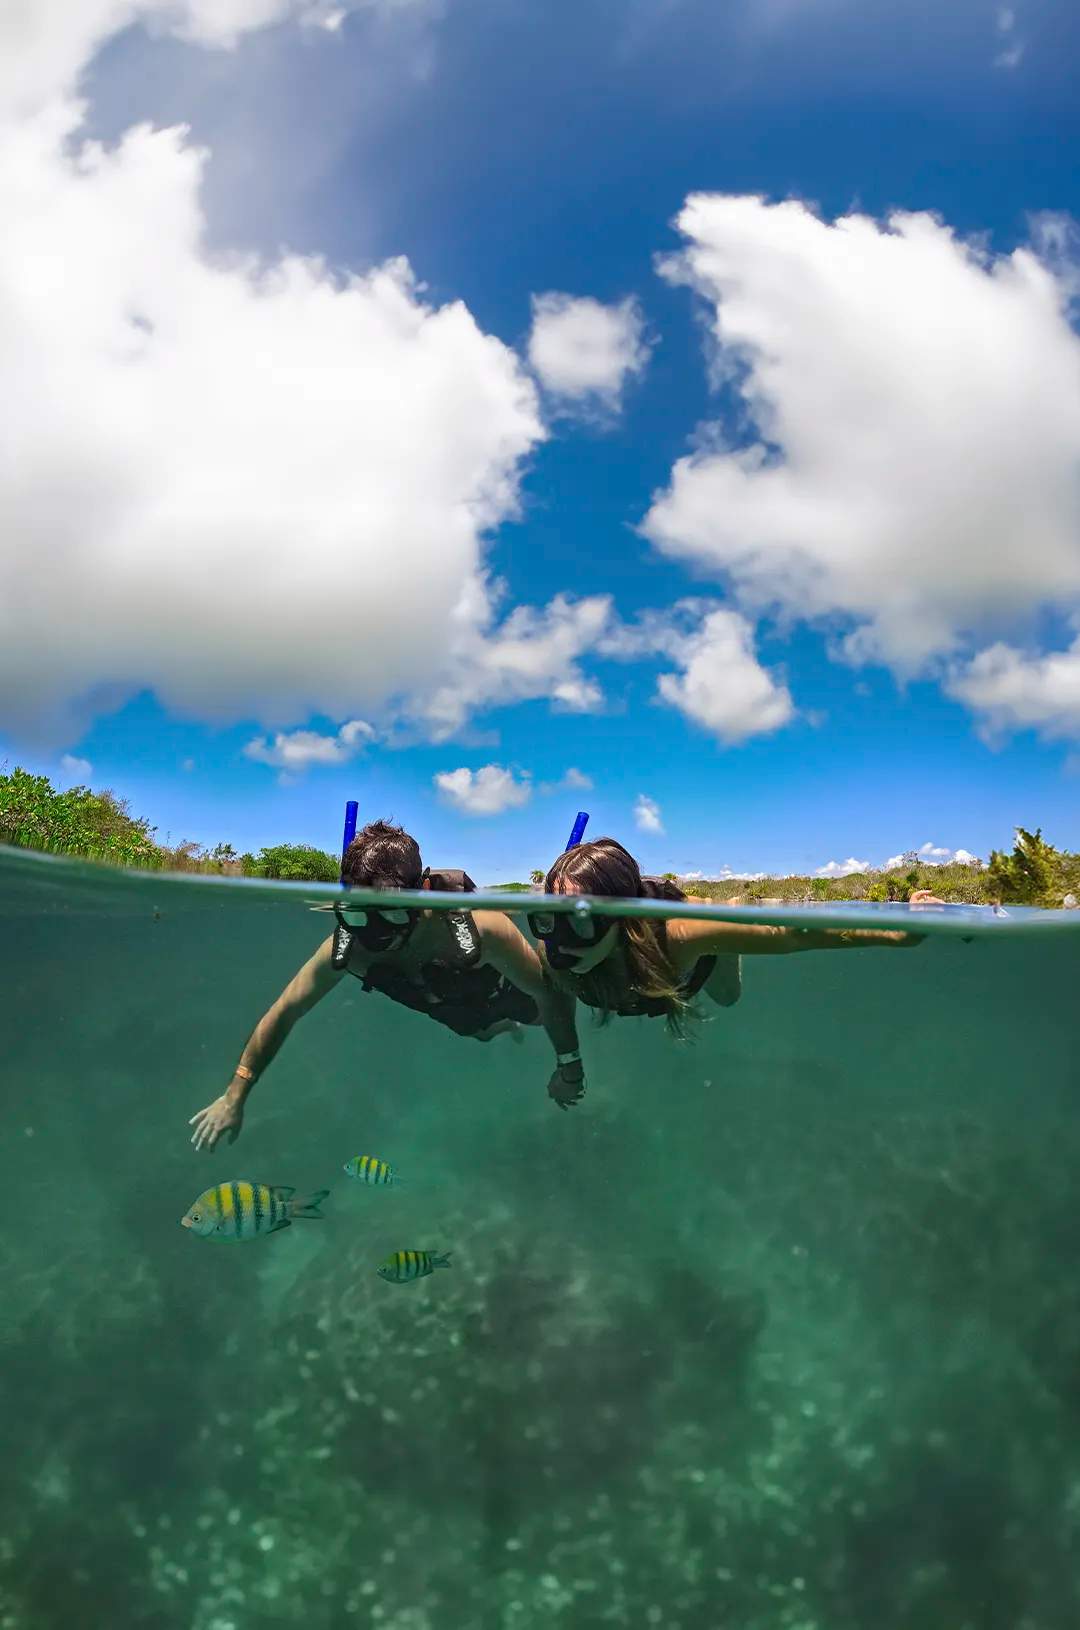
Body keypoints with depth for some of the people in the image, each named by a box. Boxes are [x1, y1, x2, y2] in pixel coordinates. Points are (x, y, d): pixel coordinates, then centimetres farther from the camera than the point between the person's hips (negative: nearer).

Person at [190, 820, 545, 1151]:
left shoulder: (479, 926, -51)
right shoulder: (347, 947, -39)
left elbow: (550, 991, -36)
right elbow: (283, 1013, -25)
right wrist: (233, 1097, -22)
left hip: (505, 991, -3)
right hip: (451, 1010, 3)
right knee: (482, 1033, 35)